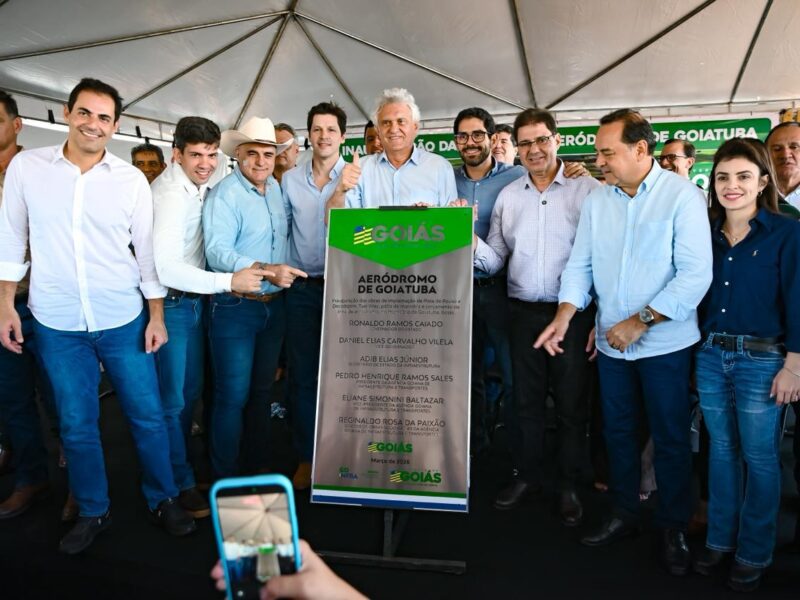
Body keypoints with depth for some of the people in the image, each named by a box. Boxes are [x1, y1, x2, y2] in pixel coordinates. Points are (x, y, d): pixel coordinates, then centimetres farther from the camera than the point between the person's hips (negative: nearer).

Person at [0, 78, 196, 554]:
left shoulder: (132, 179, -2)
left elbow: (148, 248, 1)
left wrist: (157, 315, 0)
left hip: (124, 320, 0)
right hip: (57, 323, 1)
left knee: (148, 415, 7)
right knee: (77, 425, 11)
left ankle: (164, 500, 27)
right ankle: (93, 512, 31)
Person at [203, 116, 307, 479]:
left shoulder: (276, 188, 9)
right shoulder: (224, 194, -12)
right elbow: (217, 251, -24)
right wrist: (266, 270, -34)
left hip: (274, 306, 7)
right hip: (235, 308, -7)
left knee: (262, 391, 17)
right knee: (233, 396, 0)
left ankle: (256, 467, 33)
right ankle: (225, 480, 18)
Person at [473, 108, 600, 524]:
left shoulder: (587, 189, -4)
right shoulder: (507, 196, 9)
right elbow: (495, 261, 7)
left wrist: (601, 316, -14)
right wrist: (472, 243, -14)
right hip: (523, 313, 4)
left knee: (571, 402, 8)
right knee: (526, 399, 14)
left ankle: (569, 486, 26)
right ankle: (526, 476, 32)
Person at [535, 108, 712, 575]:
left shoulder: (682, 195, -10)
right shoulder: (597, 200, 5)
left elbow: (696, 273, -17)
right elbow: (581, 264, 4)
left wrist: (641, 321, -19)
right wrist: (565, 315, -11)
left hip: (665, 343, -4)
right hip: (612, 342, 5)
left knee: (671, 439, 8)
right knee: (619, 432, 15)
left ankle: (674, 529, 28)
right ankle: (625, 515, 34)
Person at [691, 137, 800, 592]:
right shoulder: (705, 232, 5)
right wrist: (695, 351, 7)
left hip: (762, 360, -4)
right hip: (710, 355, 4)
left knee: (759, 457, 7)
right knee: (722, 449, 15)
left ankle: (754, 554, 24)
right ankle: (720, 538, 31)